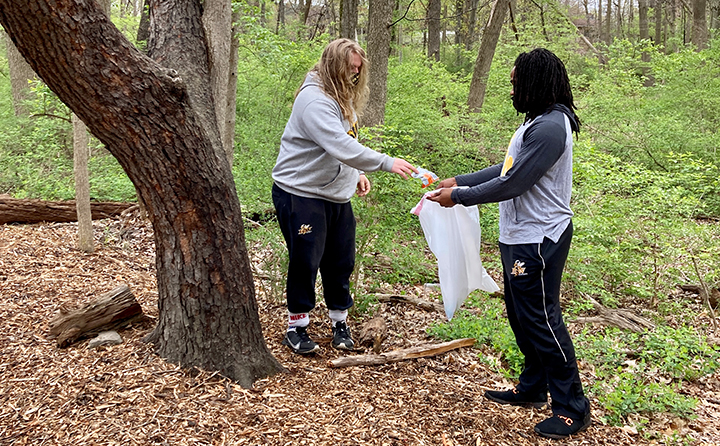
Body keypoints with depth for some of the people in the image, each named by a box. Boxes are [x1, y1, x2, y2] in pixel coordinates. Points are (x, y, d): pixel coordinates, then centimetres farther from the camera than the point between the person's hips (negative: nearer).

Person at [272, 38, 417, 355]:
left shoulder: (342, 97, 10)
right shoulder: (314, 100, -22)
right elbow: (340, 146, -33)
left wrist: (356, 174, 8)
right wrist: (387, 163, -36)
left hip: (335, 195, 9)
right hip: (301, 194, -9)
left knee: (341, 261, 12)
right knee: (305, 261, 1)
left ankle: (340, 322, 27)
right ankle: (296, 327, 17)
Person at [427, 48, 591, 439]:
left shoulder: (549, 128, -22)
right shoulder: (538, 121, 12)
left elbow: (511, 184, -22)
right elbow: (508, 169, 17)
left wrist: (459, 196, -12)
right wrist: (458, 181, 14)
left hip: (537, 241, -11)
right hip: (520, 236, 11)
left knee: (542, 321, -2)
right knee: (522, 317, 20)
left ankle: (572, 407, 11)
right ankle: (533, 388, 36)